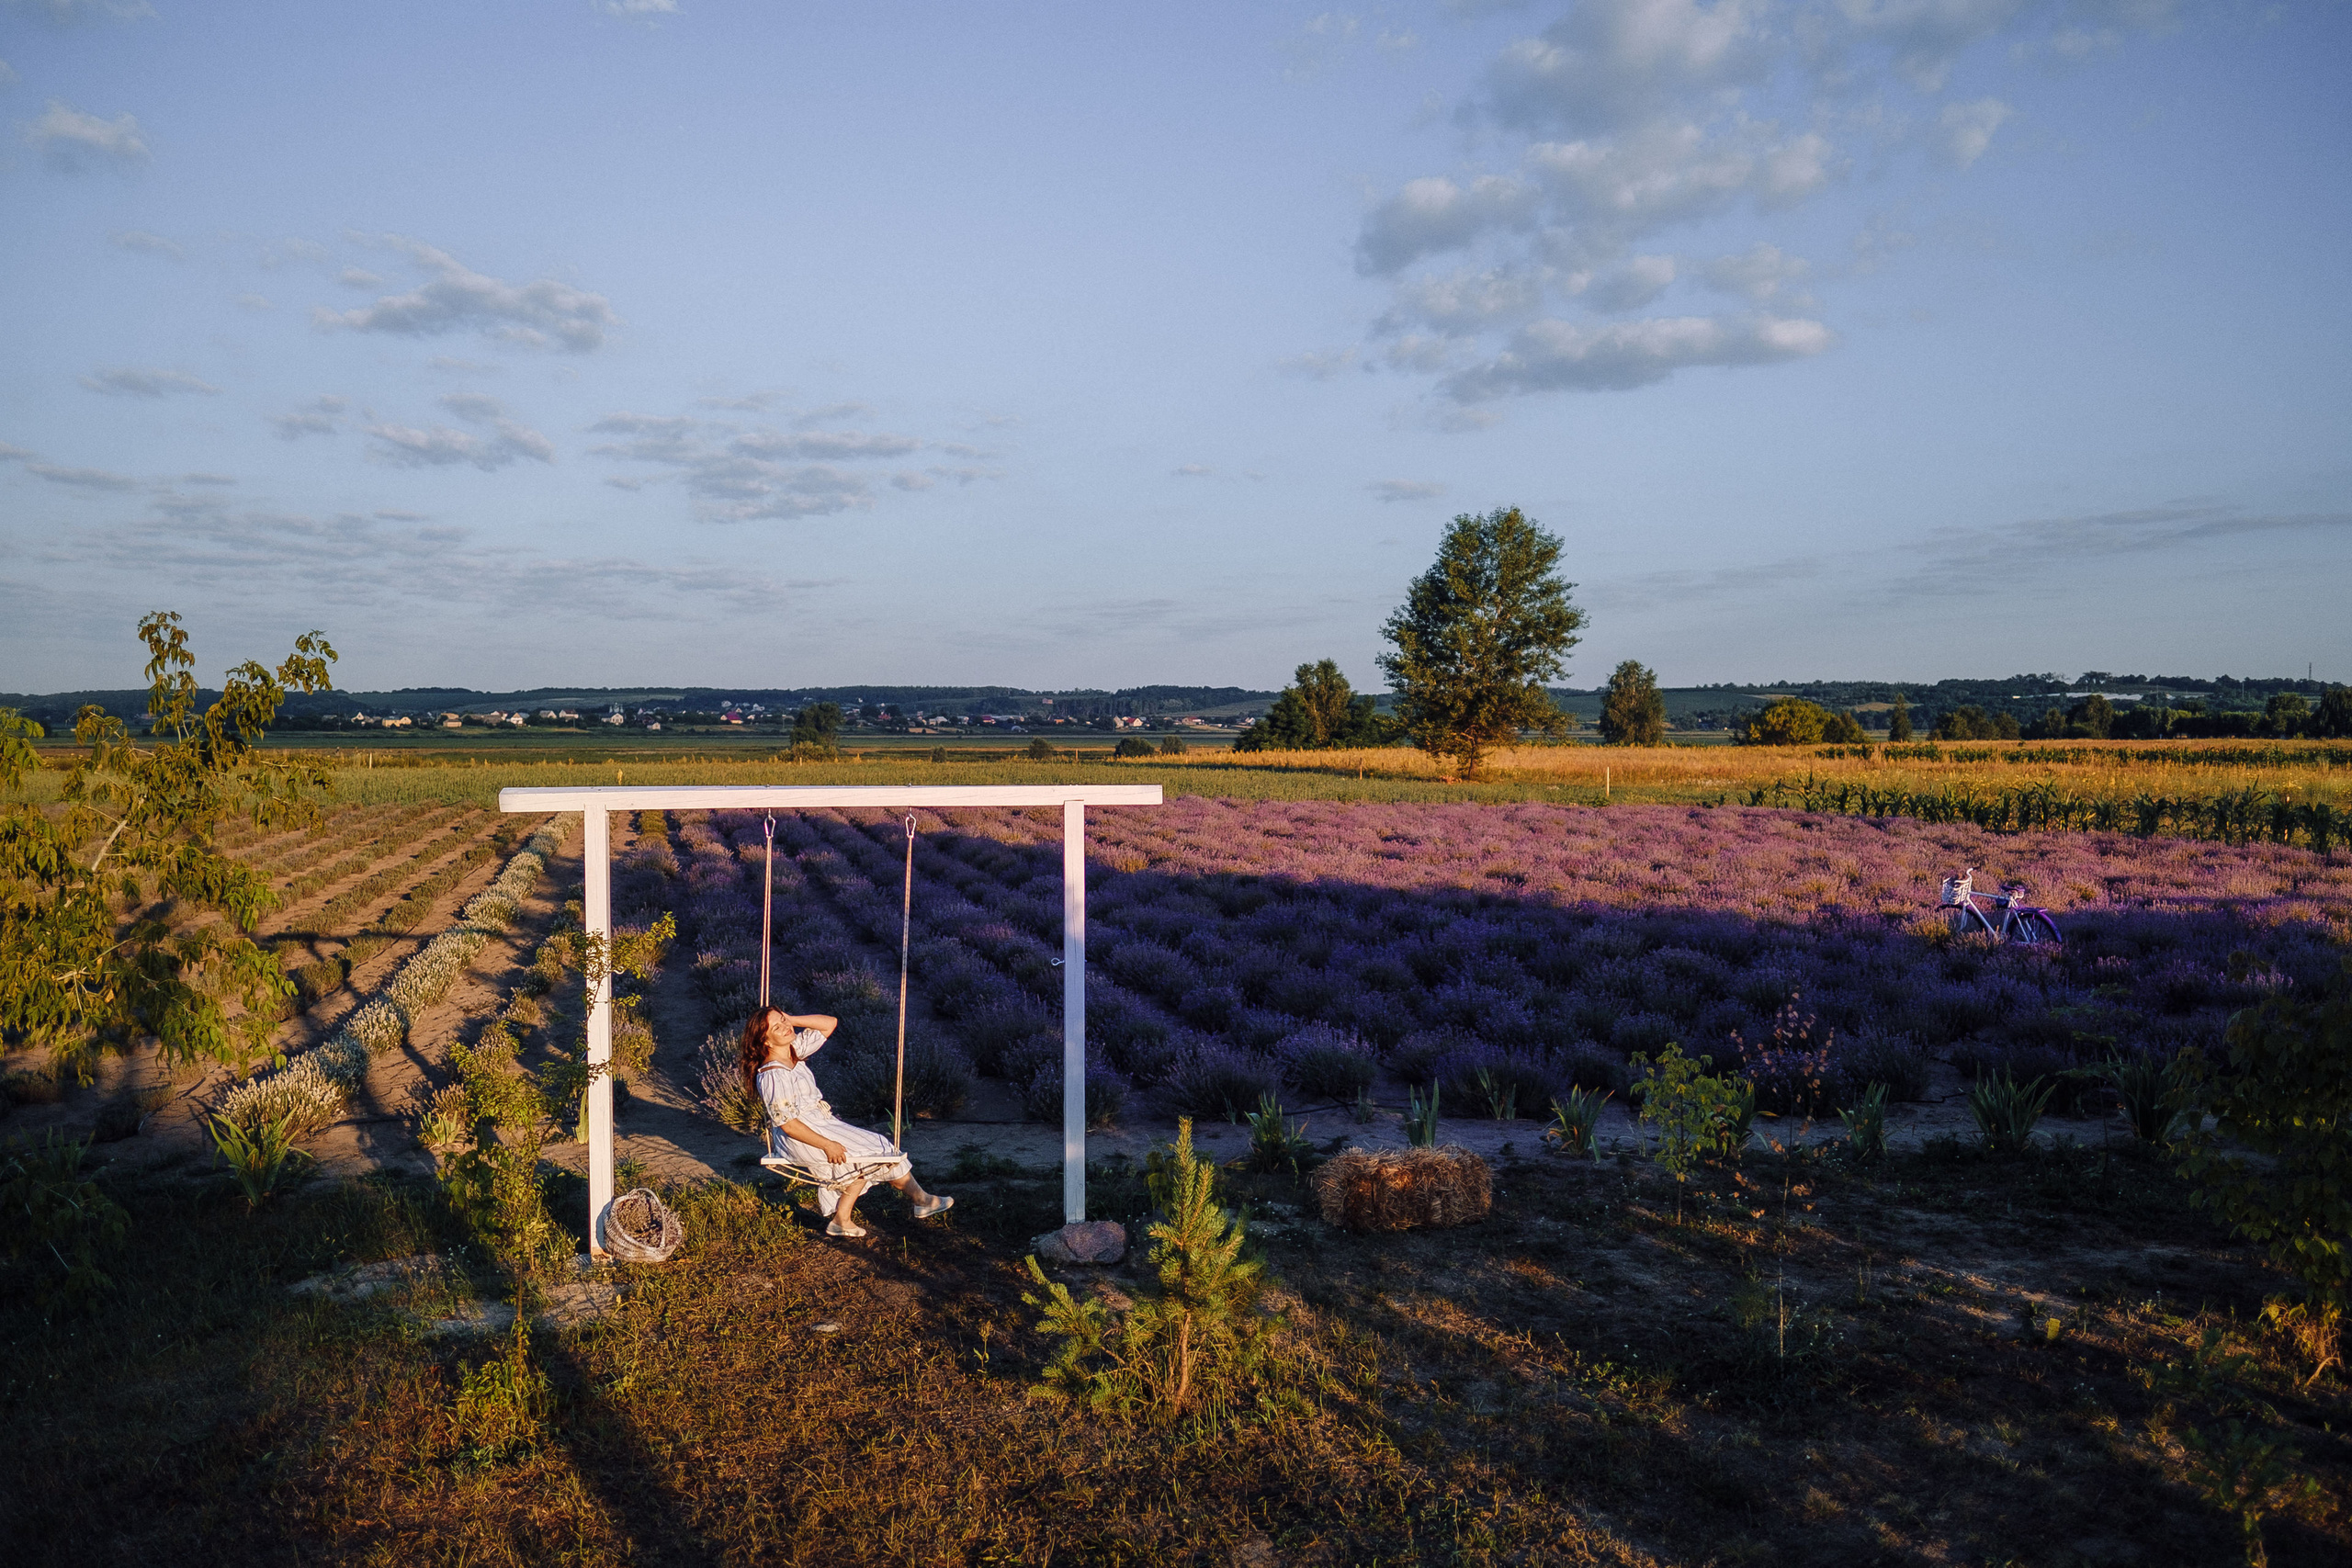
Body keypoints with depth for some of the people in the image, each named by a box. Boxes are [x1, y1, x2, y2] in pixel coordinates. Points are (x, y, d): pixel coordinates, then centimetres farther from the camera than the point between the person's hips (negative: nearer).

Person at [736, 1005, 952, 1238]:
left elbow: (830, 1023, 6)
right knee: (869, 1152, -6)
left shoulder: (794, 1049, 1)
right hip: (799, 1140, -9)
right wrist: (827, 1145, -21)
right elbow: (787, 1124, -23)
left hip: (821, 1123, 9)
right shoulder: (772, 1077, -24)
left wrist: (792, 1020, -6)